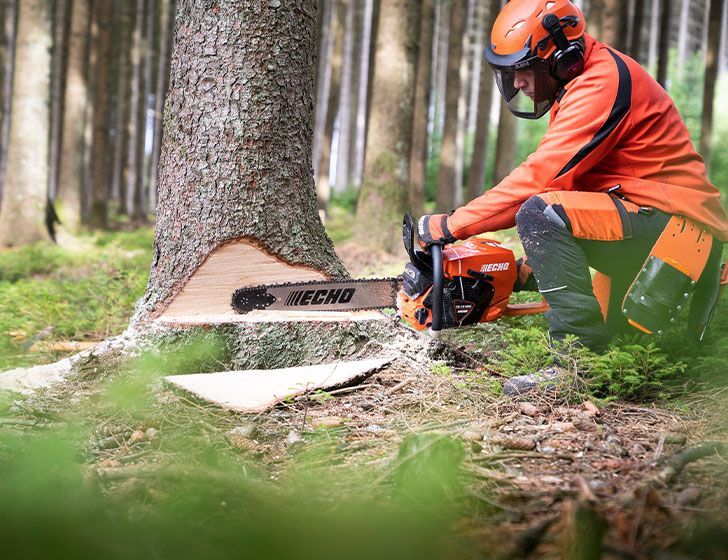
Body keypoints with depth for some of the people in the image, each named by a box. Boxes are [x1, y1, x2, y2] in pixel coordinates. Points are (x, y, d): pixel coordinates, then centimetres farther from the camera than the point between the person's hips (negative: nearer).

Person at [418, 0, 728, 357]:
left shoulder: (602, 84, -18)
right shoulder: (576, 87, 15)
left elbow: (537, 179, -24)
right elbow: (555, 180, 14)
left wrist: (450, 226, -19)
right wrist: (533, 264, 8)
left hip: (675, 228, -11)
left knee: (539, 214, -27)